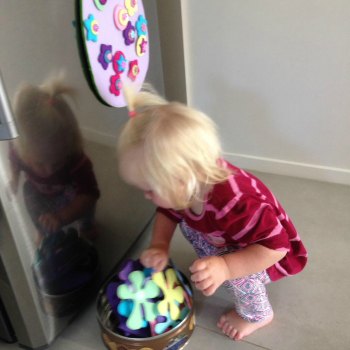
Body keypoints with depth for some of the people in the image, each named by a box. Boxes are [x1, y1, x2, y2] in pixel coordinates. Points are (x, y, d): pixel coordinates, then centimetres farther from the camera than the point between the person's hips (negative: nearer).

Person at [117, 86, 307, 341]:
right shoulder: (191, 185, -21)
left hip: (271, 253, -6)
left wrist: (225, 268, -50)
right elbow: (167, 213, -2)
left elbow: (275, 247, -39)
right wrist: (159, 246, -19)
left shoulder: (235, 204, -46)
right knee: (188, 223, -3)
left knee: (232, 271, -31)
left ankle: (258, 315, 0)